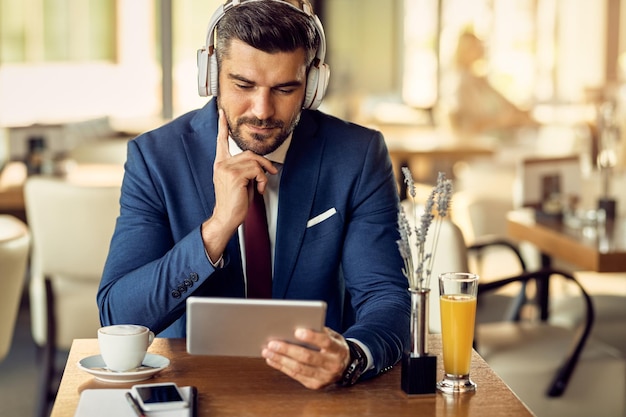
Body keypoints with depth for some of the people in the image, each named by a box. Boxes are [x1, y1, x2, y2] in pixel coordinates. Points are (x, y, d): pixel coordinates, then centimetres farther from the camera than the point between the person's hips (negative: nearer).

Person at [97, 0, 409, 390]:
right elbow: (116, 316, -12)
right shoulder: (155, 156, -6)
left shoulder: (359, 156, -5)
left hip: (317, 387, 2)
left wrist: (350, 357, -33)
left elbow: (387, 298, -11)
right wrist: (217, 227, -24)